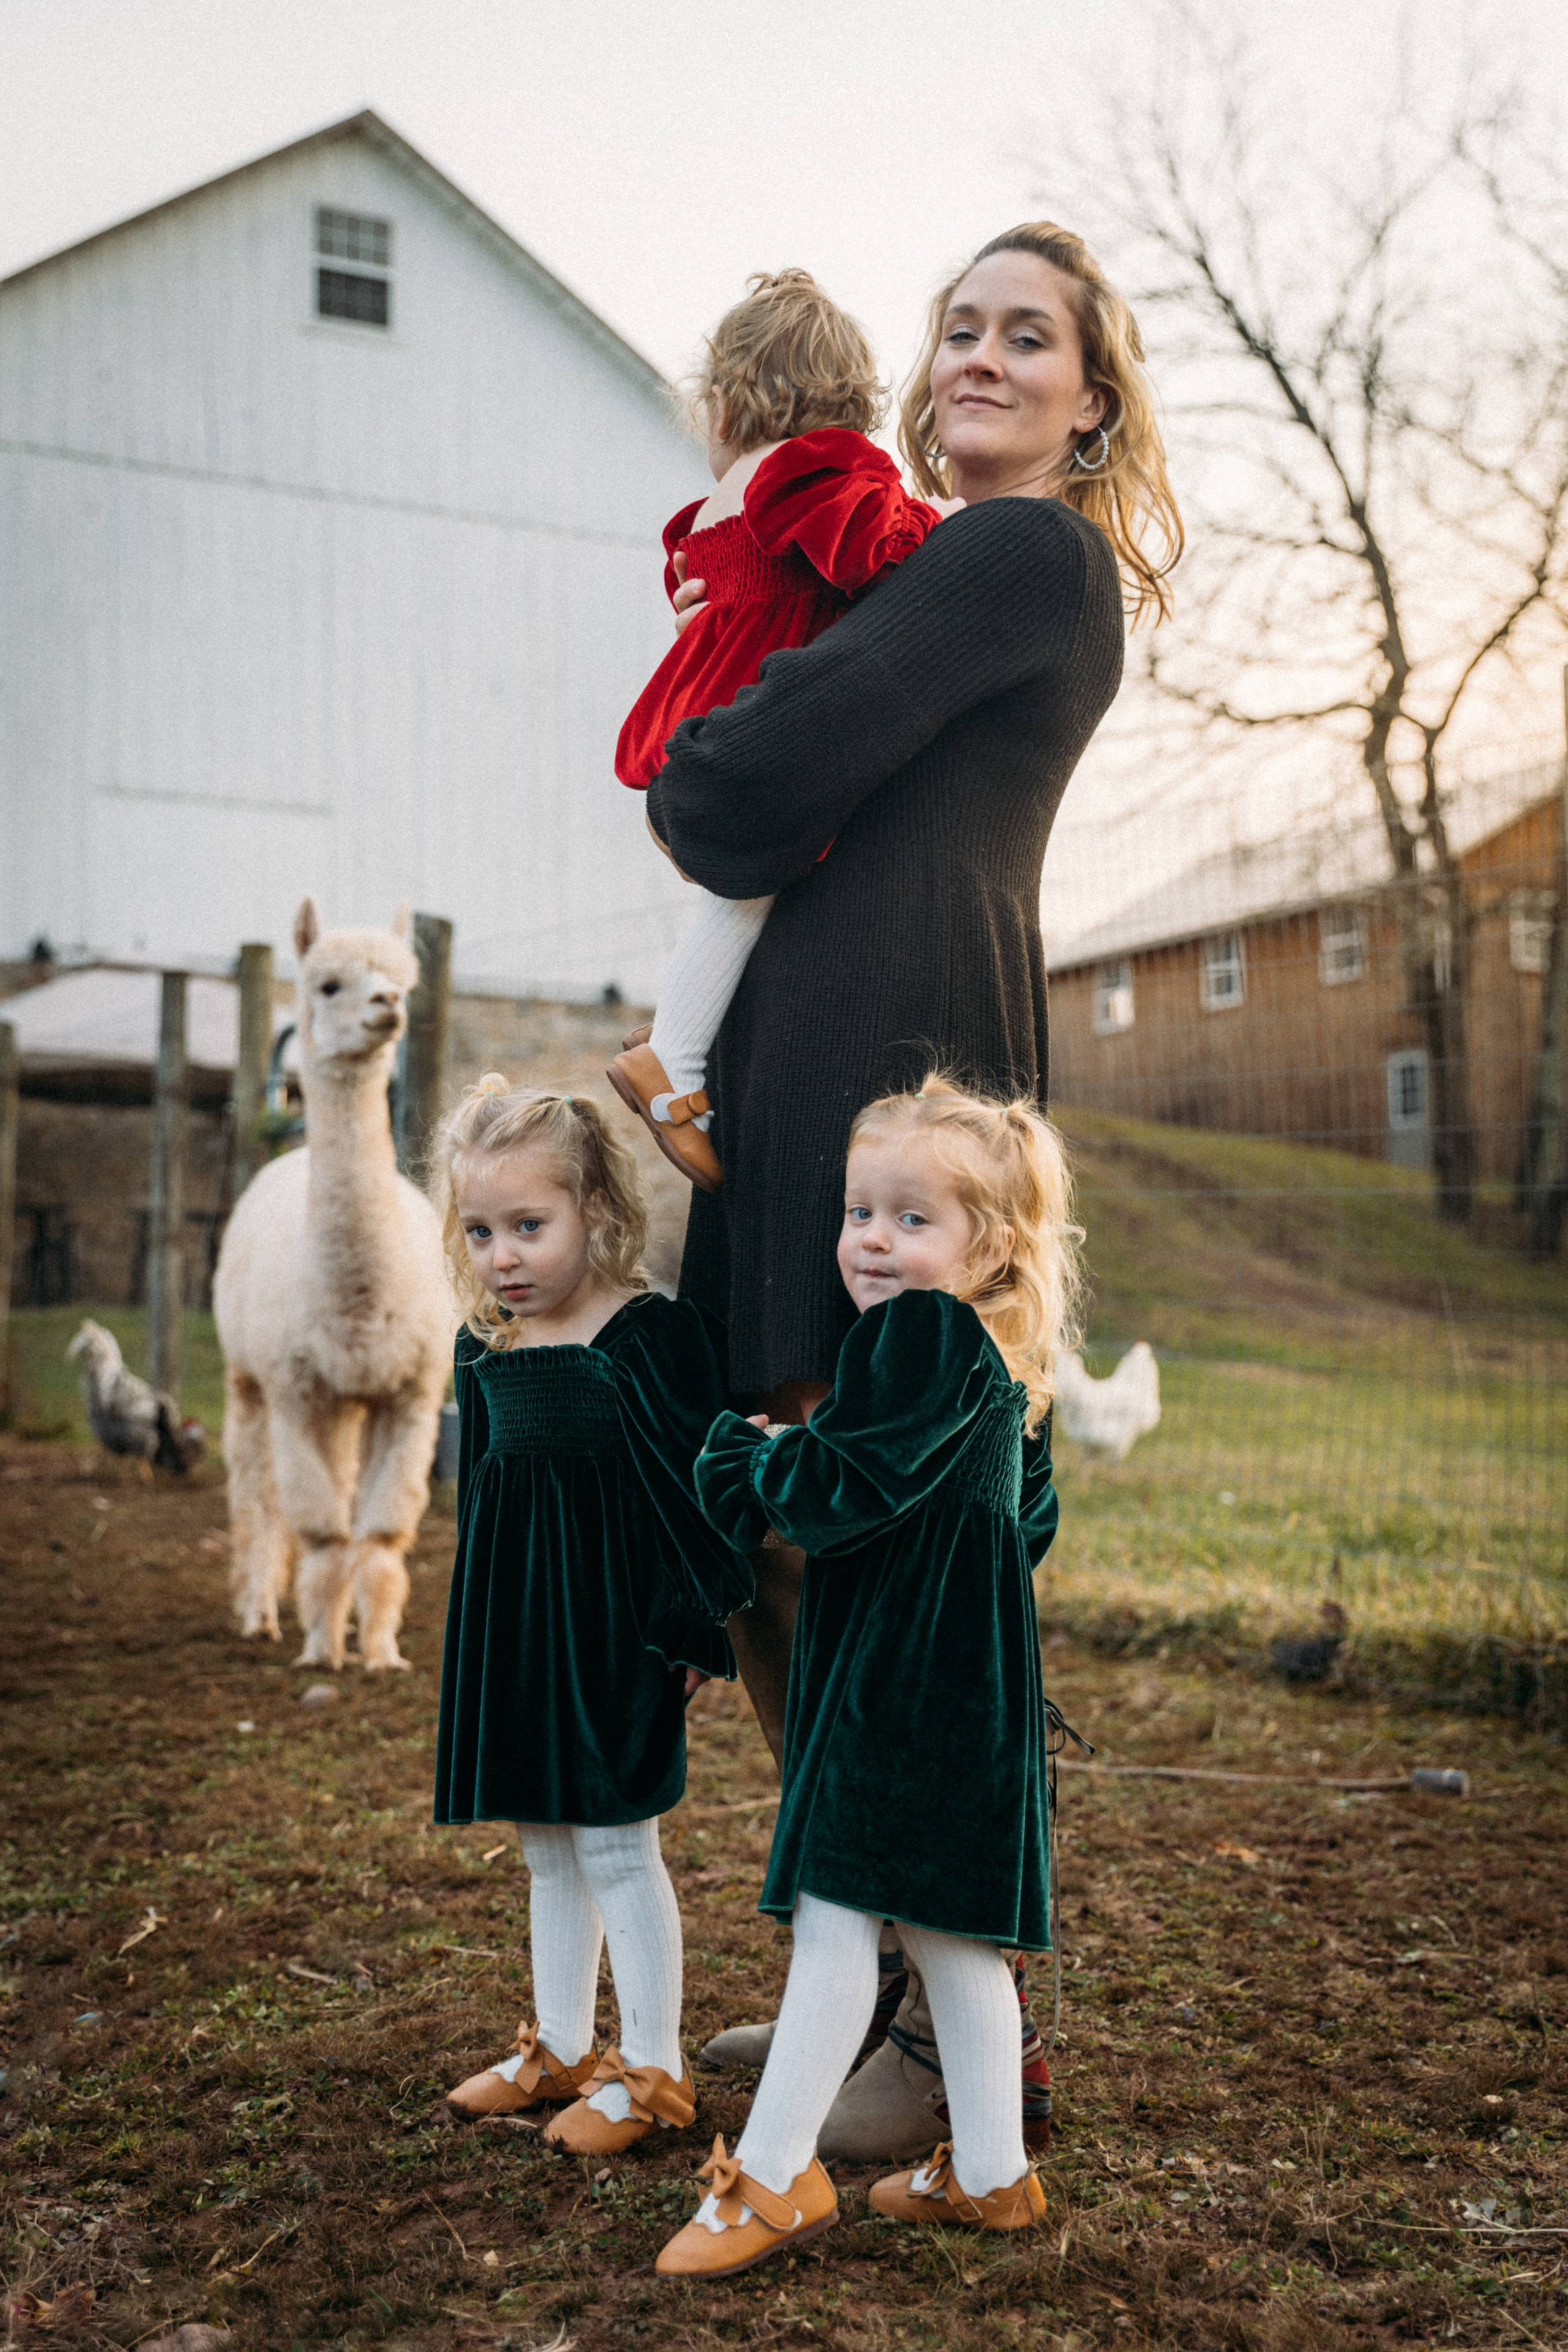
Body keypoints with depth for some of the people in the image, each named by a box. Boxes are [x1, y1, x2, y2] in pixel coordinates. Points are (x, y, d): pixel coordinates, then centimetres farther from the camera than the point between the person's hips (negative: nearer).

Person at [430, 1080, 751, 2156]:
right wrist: (484, 1622, 17)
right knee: (547, 1848, 18)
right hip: (518, 1627, 7)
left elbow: (694, 1488, -15)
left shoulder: (650, 1335, -17)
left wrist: (694, 1630, -14)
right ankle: (561, 2047, 33)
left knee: (616, 1848, 2)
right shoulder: (485, 1350, 4)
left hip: (615, 1628, -7)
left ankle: (651, 2069, 17)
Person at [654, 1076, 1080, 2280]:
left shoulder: (921, 1334, -16)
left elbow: (840, 1495, -23)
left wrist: (755, 1451, -3)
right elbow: (1033, 1520, 22)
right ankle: (990, 2173, 24)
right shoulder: (1003, 1368, 15)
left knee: (836, 1912, -3)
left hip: (895, 1676, -10)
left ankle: (770, 2177, 5)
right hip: (966, 1672, 10)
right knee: (948, 1931, 15)